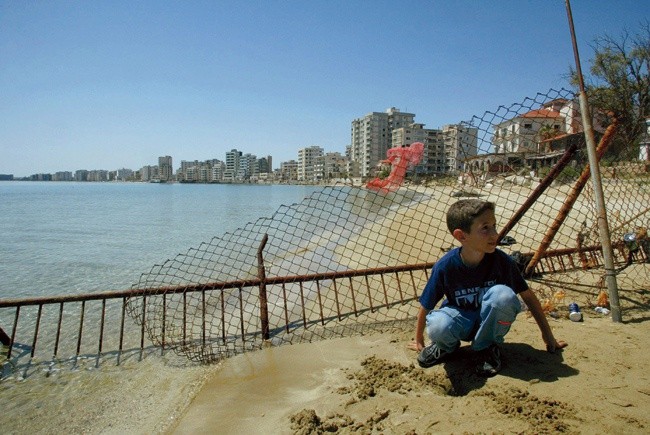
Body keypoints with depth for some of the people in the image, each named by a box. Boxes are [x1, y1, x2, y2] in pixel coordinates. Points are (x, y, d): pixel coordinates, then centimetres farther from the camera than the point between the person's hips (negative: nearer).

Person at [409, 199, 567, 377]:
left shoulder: (502, 261, -20)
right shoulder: (445, 266, -24)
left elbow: (528, 296, -4)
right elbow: (425, 307, -10)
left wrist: (548, 335, 4)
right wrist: (418, 341, 2)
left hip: (490, 321, 2)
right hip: (461, 321, -1)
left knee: (503, 294, -33)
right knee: (437, 325, -37)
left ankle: (488, 346, -5)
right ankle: (447, 345, 2)